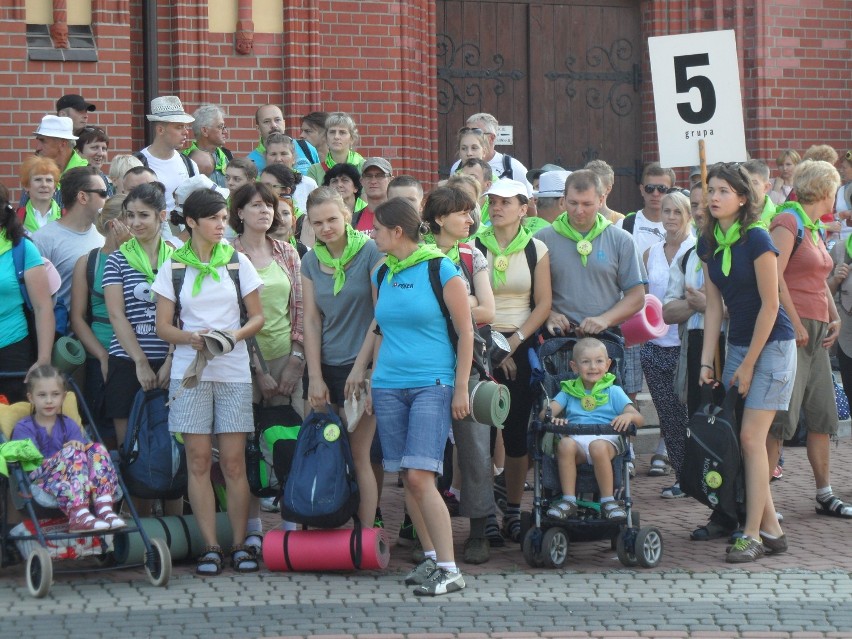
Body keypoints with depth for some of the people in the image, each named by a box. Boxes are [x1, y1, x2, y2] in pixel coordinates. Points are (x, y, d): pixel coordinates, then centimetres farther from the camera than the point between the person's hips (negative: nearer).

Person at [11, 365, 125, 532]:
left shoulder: (69, 425, 20)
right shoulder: (24, 428, 7)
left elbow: (81, 446, 3)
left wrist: (79, 445, -22)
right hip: (41, 480, -5)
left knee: (97, 449, -17)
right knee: (72, 453, -29)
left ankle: (104, 510, -36)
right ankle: (79, 516, -49)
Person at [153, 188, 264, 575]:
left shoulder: (238, 261, 6)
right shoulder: (173, 266, 4)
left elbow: (258, 317, 8)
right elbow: (163, 326, 5)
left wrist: (237, 333, -12)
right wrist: (190, 338, -15)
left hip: (234, 370, 0)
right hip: (189, 370, 0)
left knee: (233, 460, -2)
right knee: (198, 460, -3)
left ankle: (240, 545, 4)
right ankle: (210, 547, 2)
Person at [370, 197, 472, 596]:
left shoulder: (441, 270, -5)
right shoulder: (382, 274, 12)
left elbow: (465, 332, -3)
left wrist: (461, 388, -6)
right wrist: (373, 382, 16)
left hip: (432, 385, -6)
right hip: (389, 385, 6)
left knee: (420, 476, -15)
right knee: (406, 478, 5)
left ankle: (449, 570, -12)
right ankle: (431, 556, 17)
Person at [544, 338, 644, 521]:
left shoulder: (613, 392, 18)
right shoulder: (569, 391, 23)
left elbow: (640, 420, 7)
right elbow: (545, 413, 9)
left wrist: (629, 416, -17)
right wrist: (551, 417, -16)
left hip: (607, 441, -1)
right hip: (576, 439, 1)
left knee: (598, 446, -37)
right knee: (565, 444, -33)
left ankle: (608, 501, -25)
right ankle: (568, 500, -28)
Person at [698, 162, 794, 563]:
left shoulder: (756, 239, -16)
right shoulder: (708, 244, 4)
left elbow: (769, 305, -15)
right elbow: (714, 304, 7)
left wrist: (748, 365, -12)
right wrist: (706, 361, 1)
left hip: (772, 345, -7)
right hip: (737, 344, 7)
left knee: (751, 437, -11)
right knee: (732, 437, 3)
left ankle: (752, 535, -7)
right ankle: (771, 529, 11)